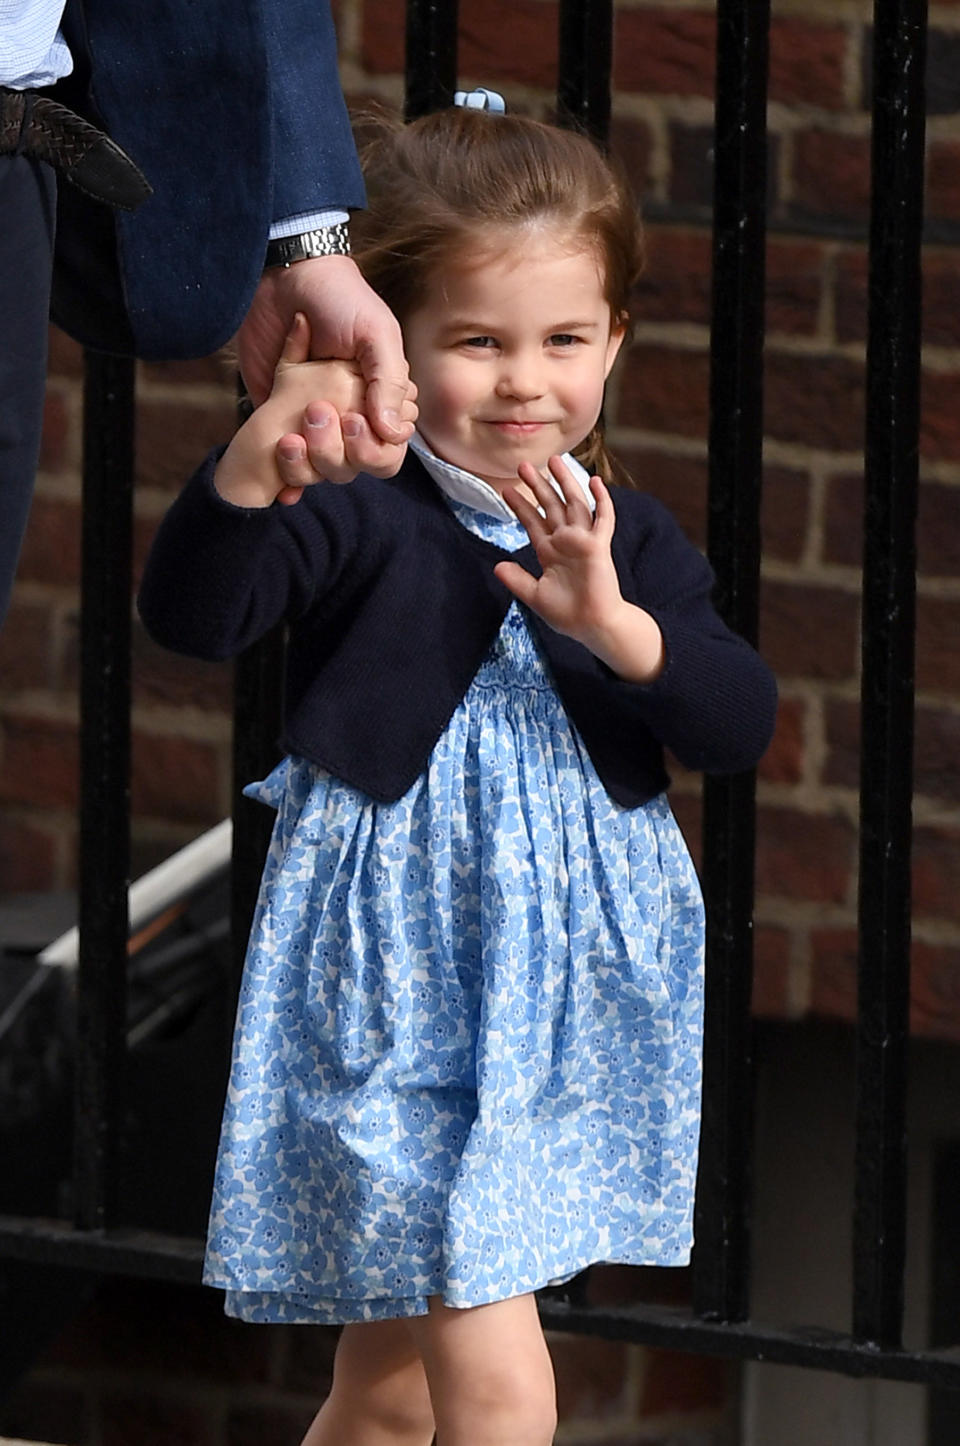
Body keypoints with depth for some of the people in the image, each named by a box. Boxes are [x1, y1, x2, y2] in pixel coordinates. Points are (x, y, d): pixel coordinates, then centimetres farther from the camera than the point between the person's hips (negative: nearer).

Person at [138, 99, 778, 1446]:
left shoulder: (626, 538, 4)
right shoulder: (357, 513, -11)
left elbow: (741, 725, -4)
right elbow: (191, 615, -24)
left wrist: (618, 627, -22)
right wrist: (251, 464, -41)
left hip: (566, 1002, 5)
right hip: (392, 997, -5)